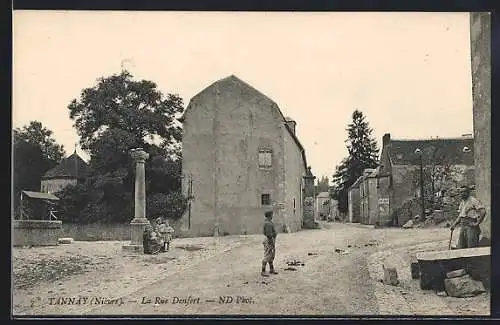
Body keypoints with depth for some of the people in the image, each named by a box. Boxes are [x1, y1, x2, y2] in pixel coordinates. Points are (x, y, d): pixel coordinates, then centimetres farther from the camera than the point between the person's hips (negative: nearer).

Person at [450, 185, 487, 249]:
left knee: (472, 246, -8)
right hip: (463, 226, 8)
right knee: (460, 247, 7)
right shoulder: (462, 202, 19)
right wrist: (454, 225, 16)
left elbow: (483, 211, -15)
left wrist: (478, 222, -17)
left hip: (471, 225, -8)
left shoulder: (473, 201, -7)